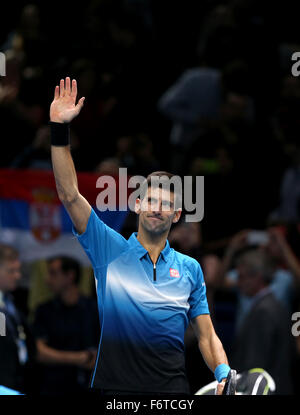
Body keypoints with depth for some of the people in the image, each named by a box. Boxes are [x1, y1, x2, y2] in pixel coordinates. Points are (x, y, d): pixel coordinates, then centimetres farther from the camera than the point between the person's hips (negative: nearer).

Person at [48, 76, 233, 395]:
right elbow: (69, 195, -2)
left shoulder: (189, 268, 11)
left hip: (172, 387, 1)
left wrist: (224, 376, -8)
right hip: (115, 386, -1)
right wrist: (59, 128, -9)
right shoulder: (110, 250, 6)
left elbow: (206, 336, 11)